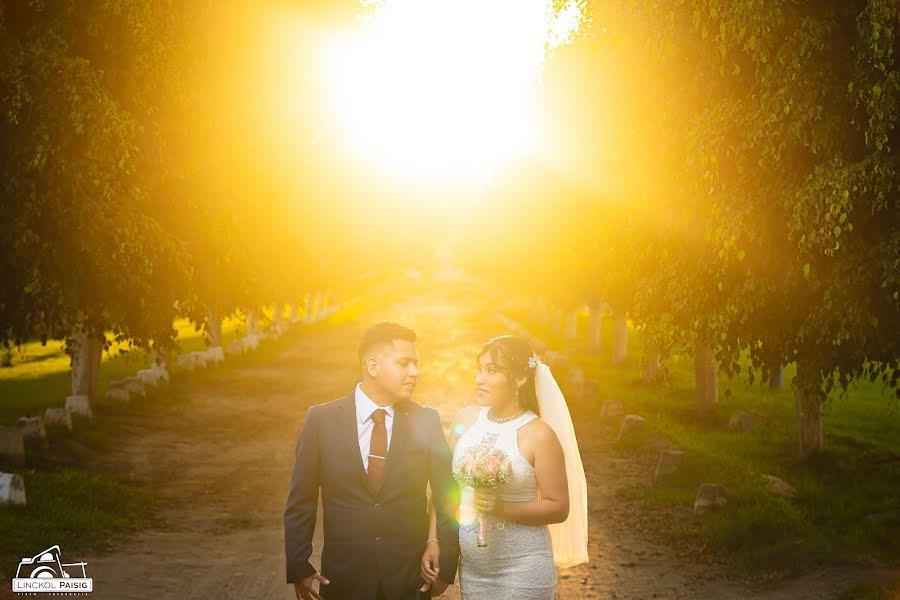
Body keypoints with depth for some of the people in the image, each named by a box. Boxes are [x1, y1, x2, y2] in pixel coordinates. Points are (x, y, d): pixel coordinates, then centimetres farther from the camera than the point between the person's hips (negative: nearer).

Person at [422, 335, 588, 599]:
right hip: (471, 565, 4)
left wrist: (502, 508, -22)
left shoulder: (539, 434, -13)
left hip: (522, 569, -4)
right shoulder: (466, 419, 0)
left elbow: (559, 508, -11)